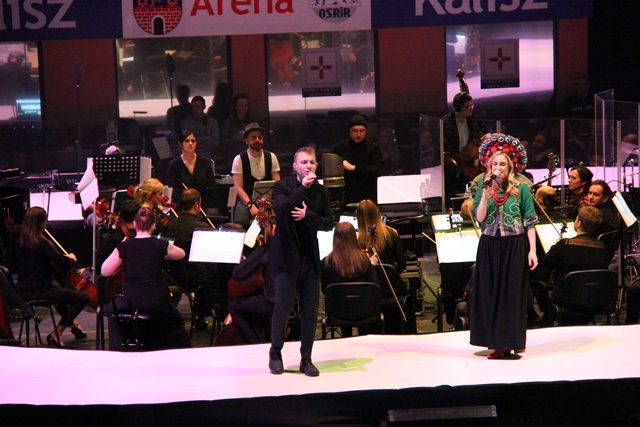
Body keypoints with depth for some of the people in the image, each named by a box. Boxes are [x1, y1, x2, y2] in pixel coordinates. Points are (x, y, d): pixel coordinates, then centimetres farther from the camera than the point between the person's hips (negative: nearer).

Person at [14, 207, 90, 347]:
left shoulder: (20, 242, 5)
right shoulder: (41, 242, -19)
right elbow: (65, 264, -19)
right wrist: (72, 259, 5)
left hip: (23, 291, 9)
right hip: (38, 291, -9)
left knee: (59, 291, 37)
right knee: (83, 297, -7)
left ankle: (72, 324, 44)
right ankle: (56, 334, -3)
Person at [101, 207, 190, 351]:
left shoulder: (124, 247, -5)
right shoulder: (161, 245, -5)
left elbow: (105, 271, 2)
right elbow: (181, 254, 15)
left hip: (130, 302, 1)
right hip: (157, 303, 0)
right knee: (175, 322, 28)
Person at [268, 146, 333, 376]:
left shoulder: (321, 192, 9)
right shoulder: (282, 187, -2)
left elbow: (328, 223, 4)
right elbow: (281, 210, -21)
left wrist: (307, 215, -12)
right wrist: (302, 188, -24)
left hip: (310, 257, 4)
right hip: (287, 255, -4)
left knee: (310, 311, 4)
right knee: (283, 306, -3)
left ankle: (306, 359, 12)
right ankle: (275, 354, 11)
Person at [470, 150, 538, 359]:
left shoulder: (521, 189, 1)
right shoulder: (484, 189, 7)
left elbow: (530, 222, -1)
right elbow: (479, 218, -4)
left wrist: (532, 250, -7)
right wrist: (485, 195, -14)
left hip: (515, 246, -2)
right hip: (490, 246, 2)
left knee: (514, 294, 1)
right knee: (491, 294, 3)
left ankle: (514, 340, 10)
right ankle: (498, 343, 9)